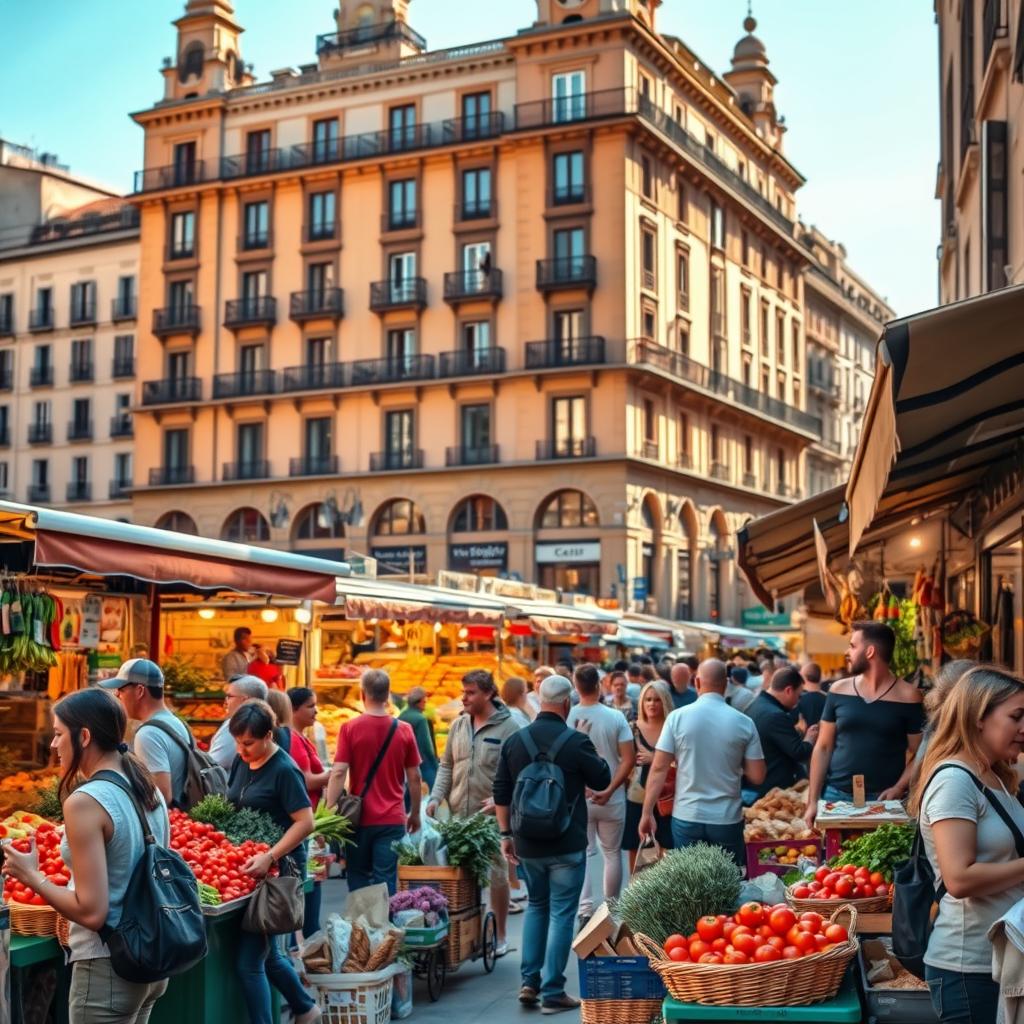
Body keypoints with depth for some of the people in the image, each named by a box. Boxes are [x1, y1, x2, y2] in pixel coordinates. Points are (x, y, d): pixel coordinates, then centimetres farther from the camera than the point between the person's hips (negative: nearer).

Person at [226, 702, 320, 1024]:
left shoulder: (284, 770, -16)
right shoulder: (242, 762, 6)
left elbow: (305, 822, -20)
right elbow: (232, 807, 18)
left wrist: (270, 857, -29)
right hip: (248, 866, 8)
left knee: (249, 961, -6)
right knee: (267, 953, 19)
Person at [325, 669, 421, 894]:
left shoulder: (350, 728, -5)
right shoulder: (404, 730, 0)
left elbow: (338, 773, -11)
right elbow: (414, 778, 5)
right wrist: (415, 814, 17)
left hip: (360, 817, -1)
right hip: (393, 819, 1)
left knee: (359, 881, 13)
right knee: (386, 882, 2)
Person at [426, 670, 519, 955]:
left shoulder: (508, 727, -7)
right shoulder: (458, 725, 9)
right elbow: (446, 766, 16)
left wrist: (499, 799, -22)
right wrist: (436, 797, 4)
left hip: (493, 816, -5)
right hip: (458, 814, 5)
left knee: (497, 874, 5)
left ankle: (500, 935, 18)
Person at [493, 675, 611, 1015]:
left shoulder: (514, 741, 1)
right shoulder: (576, 742, -13)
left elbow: (501, 793, 6)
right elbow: (603, 781, 0)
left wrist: (506, 835, 13)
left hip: (527, 843, 5)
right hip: (567, 845, -4)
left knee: (536, 906, 21)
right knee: (561, 914, 3)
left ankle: (529, 983, 17)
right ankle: (553, 993, 4)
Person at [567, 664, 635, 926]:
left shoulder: (568, 718, -11)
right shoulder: (615, 717, -9)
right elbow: (629, 759, -12)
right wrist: (610, 790, -14)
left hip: (578, 797, 0)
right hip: (611, 799, 1)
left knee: (584, 853, 4)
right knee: (612, 853, 15)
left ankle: (585, 909, -8)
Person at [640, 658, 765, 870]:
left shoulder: (678, 717, -5)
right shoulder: (744, 723, -4)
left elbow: (659, 769, -6)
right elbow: (757, 777, -3)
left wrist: (647, 813, 0)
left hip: (687, 817, 0)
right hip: (728, 820, 0)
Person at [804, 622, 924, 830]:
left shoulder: (908, 696, -2)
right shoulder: (839, 691, 5)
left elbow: (917, 754, 0)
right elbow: (823, 748, 8)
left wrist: (899, 788, -16)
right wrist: (812, 801, 2)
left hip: (884, 799, -2)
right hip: (836, 795, 3)